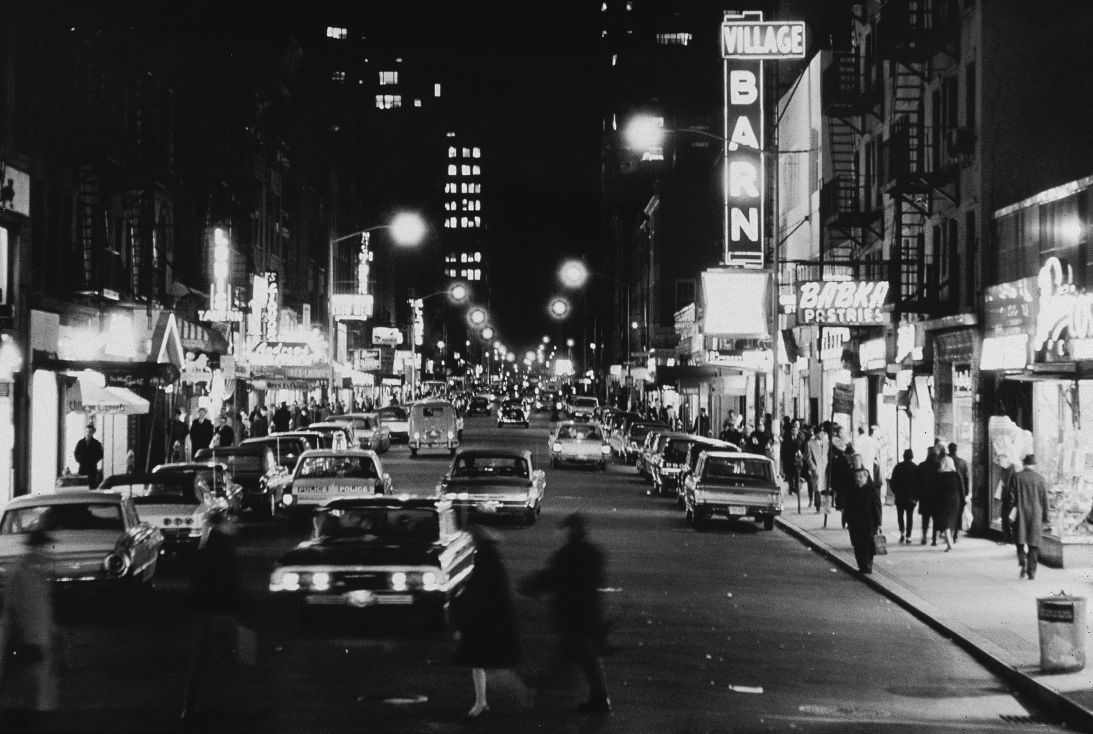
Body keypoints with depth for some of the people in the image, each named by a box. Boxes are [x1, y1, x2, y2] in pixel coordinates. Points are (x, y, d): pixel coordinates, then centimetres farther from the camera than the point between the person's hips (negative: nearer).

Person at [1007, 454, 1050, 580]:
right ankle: (1031, 571, 5)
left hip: (1020, 514, 0)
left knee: (1020, 541, 11)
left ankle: (1023, 564, -11)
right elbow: (1044, 500, 0)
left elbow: (1011, 498, -2)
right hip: (1035, 515, 0)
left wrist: (1011, 516, 4)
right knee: (1033, 544, 7)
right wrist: (1045, 517, 8)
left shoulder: (1016, 477, -3)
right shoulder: (1040, 478, -3)